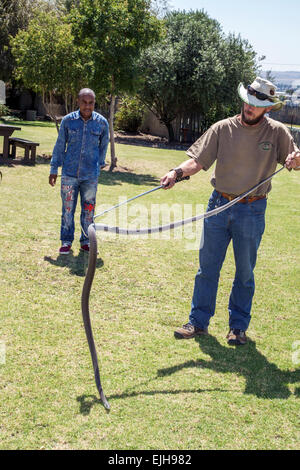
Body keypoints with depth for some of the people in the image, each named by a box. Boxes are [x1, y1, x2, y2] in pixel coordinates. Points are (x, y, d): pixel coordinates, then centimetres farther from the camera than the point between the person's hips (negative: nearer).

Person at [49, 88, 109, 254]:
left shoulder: (102, 122, 0)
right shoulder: (68, 120, -1)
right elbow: (60, 146, 7)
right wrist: (54, 169, 9)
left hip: (90, 175, 1)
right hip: (69, 173, 0)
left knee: (88, 209, 7)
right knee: (68, 208, 3)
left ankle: (86, 241, 20)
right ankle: (66, 241, 15)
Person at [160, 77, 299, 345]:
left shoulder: (277, 132, 0)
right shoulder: (223, 129, 0)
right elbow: (198, 160, -3)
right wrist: (178, 172, -22)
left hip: (252, 211, -1)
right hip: (219, 204, 1)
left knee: (245, 271, 8)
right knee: (207, 266, 6)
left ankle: (238, 326, 23)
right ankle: (199, 322, 18)